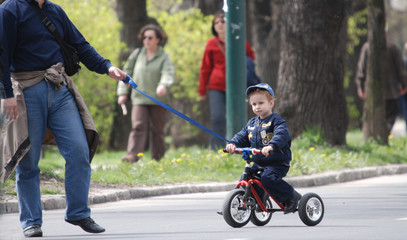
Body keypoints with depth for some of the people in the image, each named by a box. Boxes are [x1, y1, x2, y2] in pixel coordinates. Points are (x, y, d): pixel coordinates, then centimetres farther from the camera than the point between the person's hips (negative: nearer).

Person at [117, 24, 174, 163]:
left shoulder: (164, 57, 1)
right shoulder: (137, 54, 10)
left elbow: (168, 73, -15)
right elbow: (127, 72, 16)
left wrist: (163, 85, -37)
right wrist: (123, 92, 9)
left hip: (158, 99, -1)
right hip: (139, 98, 1)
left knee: (157, 129, 5)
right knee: (138, 126, -14)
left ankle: (158, 158, 13)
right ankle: (133, 155, -24)